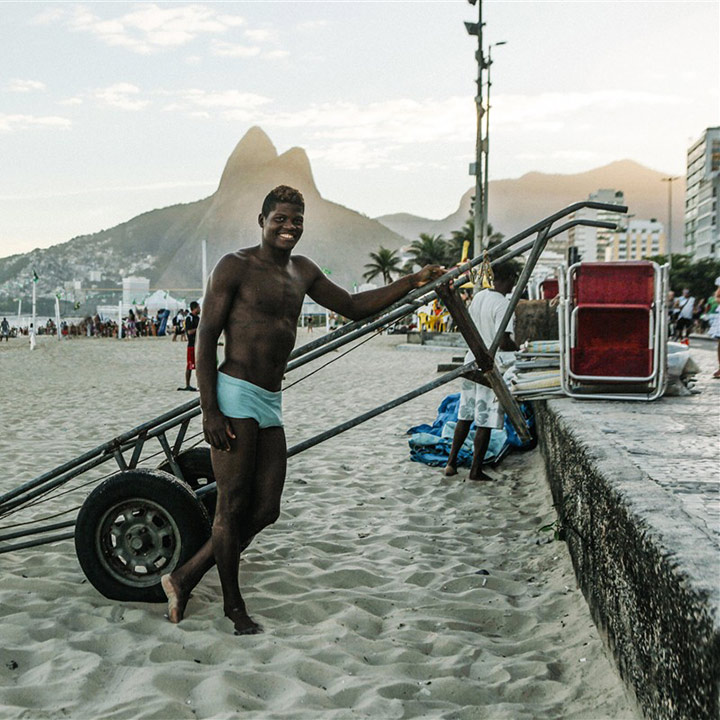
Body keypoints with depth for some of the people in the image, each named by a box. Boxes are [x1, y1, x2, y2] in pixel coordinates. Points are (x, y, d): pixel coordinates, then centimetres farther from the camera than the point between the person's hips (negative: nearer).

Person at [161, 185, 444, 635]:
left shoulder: (302, 272, 17)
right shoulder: (236, 267, -5)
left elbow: (354, 307, 25)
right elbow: (206, 339, -8)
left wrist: (412, 283, 15)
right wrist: (210, 411, -16)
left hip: (271, 404, 8)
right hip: (236, 397, -8)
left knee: (265, 510, 8)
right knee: (233, 506, -1)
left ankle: (184, 579, 21)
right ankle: (233, 604, 17)